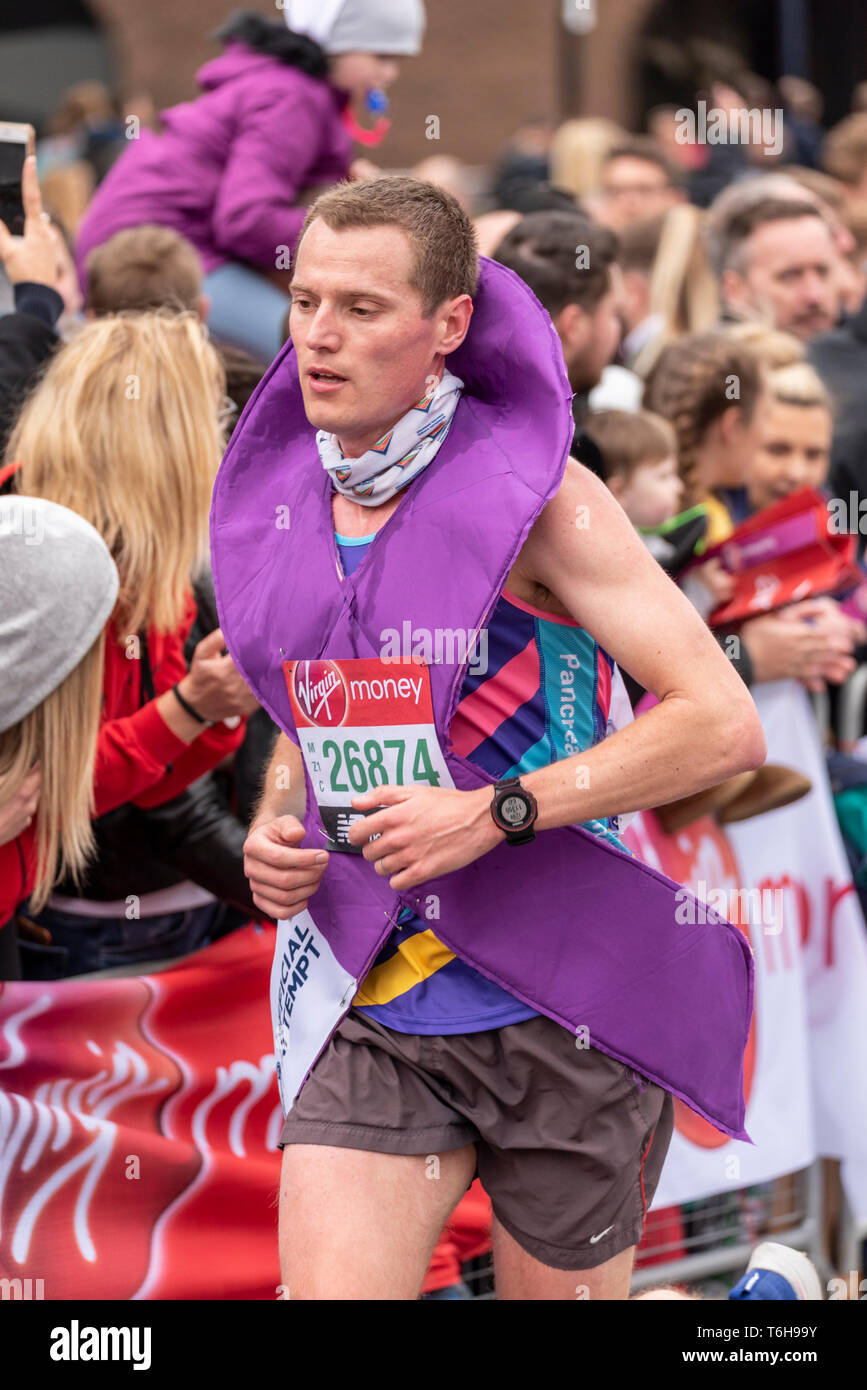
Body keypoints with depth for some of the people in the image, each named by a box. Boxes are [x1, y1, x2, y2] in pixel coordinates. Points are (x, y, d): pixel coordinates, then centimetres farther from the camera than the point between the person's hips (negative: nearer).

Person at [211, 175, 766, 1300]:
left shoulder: (534, 492, -10)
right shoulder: (280, 501, 7)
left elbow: (724, 724, -15)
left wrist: (494, 812, -20)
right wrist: (272, 834, 2)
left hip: (556, 995, -4)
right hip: (366, 1006, 4)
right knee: (327, 1296, -11)